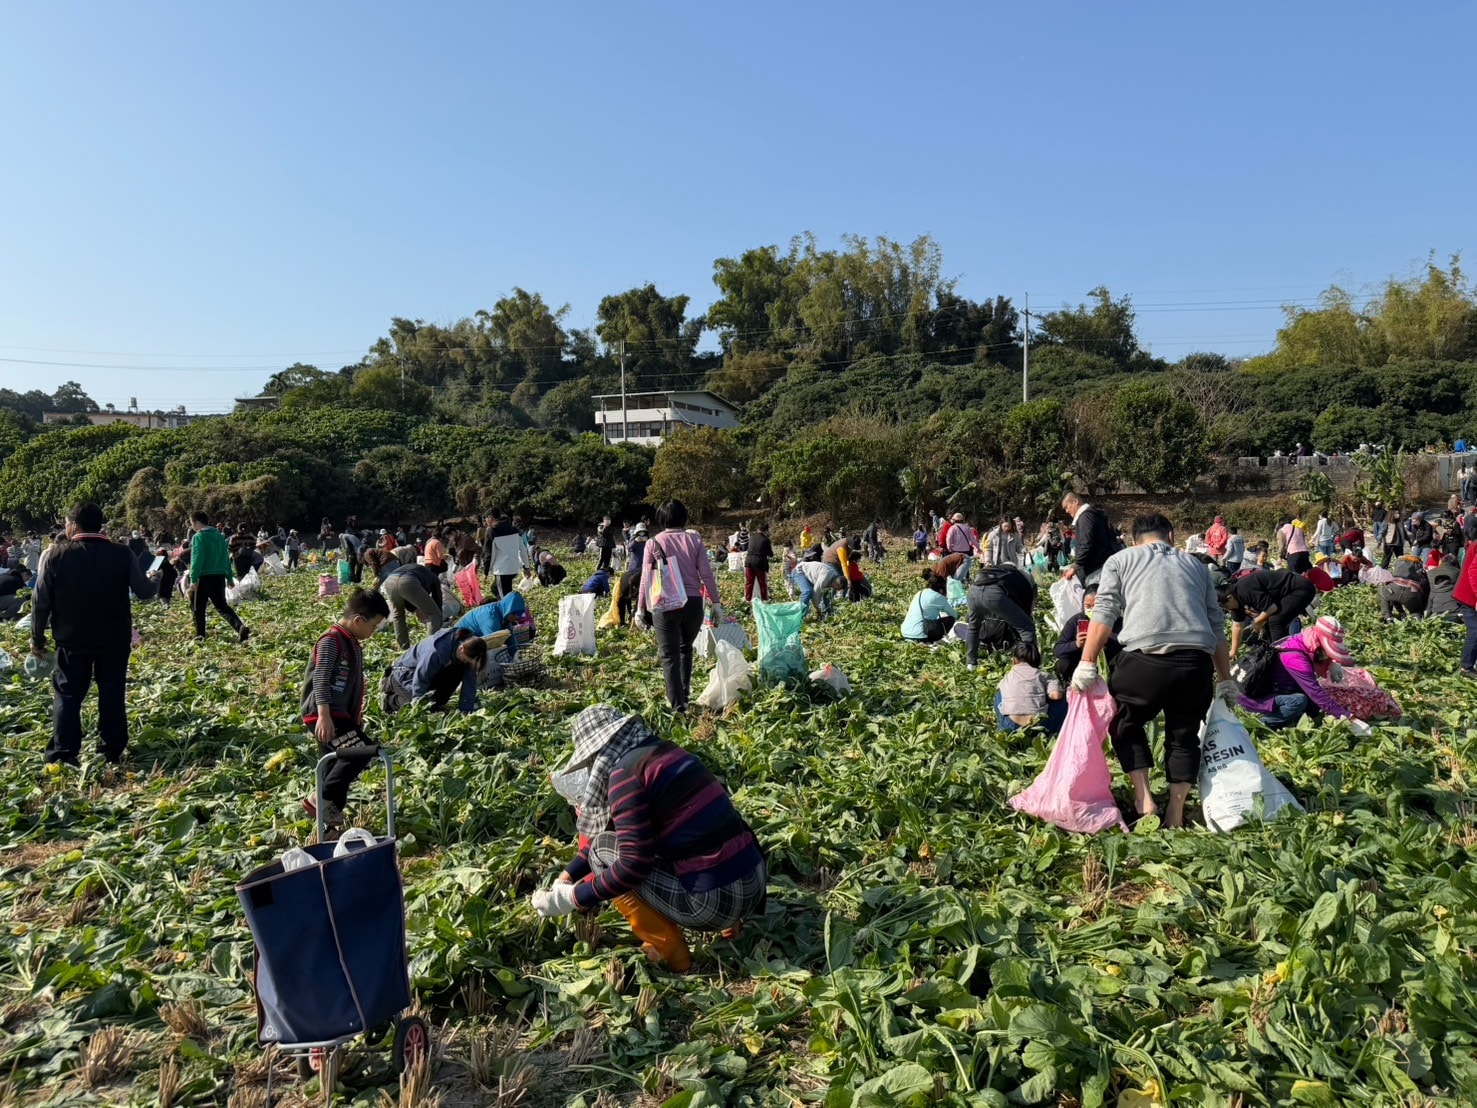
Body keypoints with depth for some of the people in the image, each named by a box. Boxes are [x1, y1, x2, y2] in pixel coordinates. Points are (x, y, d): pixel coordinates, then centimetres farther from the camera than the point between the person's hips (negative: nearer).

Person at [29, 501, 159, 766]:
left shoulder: (56, 554, -7)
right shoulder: (123, 554, -7)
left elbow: (40, 601, -4)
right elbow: (145, 592, -3)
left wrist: (37, 638, 7)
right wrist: (153, 581, 20)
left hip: (72, 639, -1)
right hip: (115, 639, 1)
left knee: (67, 695, 9)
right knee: (112, 695, 9)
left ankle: (62, 755, 6)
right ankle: (111, 753, 12)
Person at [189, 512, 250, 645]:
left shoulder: (199, 537, -9)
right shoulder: (220, 536, 12)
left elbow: (196, 559, -16)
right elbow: (226, 558, 16)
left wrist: (193, 579, -16)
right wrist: (230, 577, 20)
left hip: (204, 577, -6)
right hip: (220, 576, 6)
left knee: (198, 607, 10)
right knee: (221, 605, 8)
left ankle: (200, 636, 14)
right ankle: (241, 628, -13)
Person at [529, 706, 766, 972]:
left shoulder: (625, 772, -11)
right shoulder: (661, 751, 15)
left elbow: (634, 863, -15)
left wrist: (572, 898, -3)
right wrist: (568, 876, 24)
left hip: (716, 900, -8)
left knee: (602, 851, 5)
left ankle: (670, 952, 7)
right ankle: (729, 920, 19)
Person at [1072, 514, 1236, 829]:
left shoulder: (1120, 560, 16)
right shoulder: (1197, 565, 27)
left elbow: (1104, 614, 2)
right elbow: (1217, 626, 24)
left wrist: (1087, 664, 0)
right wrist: (1225, 679, 29)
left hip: (1145, 659, -3)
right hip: (1196, 663, 3)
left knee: (1126, 724, 20)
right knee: (1184, 735, 21)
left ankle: (1144, 798, 11)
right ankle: (1176, 813, 22)